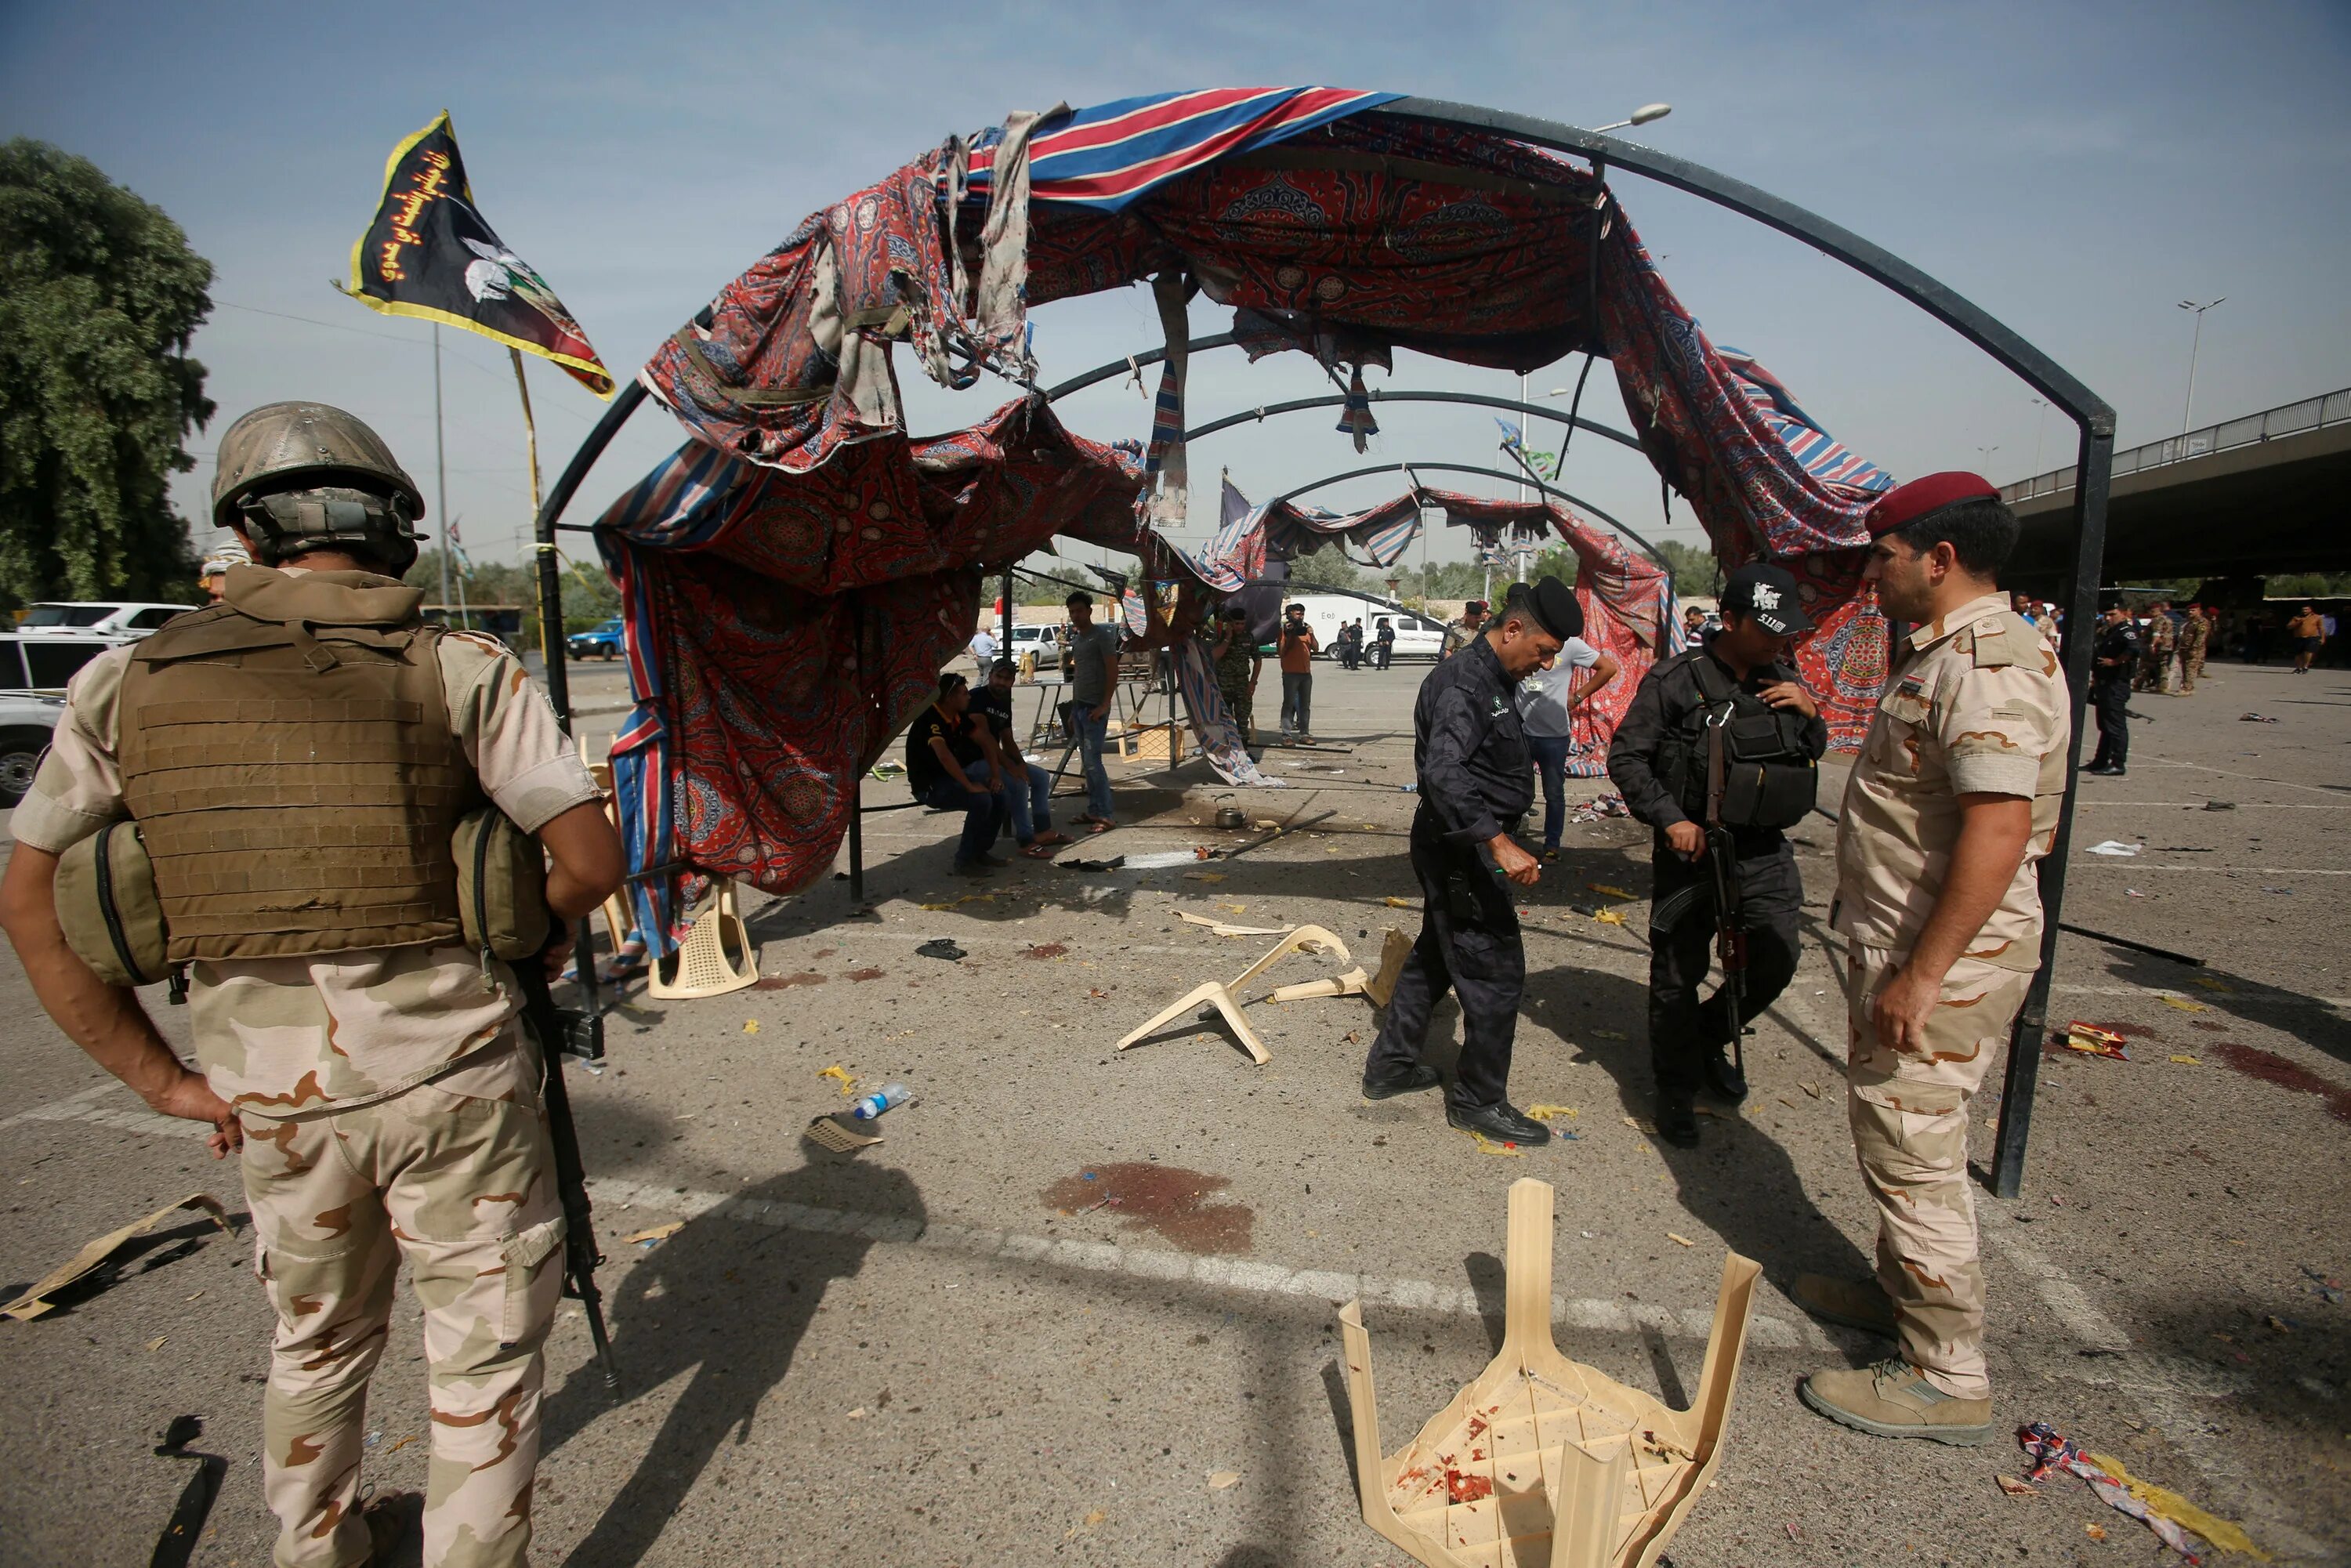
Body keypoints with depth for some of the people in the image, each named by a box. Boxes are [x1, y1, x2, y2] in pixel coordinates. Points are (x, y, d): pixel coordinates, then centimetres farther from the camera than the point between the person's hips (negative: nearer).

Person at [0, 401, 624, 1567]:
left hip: (267, 1091, 5)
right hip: (449, 1074, -4)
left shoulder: (125, 686, 2)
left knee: (316, 1338, 28)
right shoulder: (460, 670, -9)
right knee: (484, 1353, 13)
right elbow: (591, 860, -13)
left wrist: (164, 1081, 8)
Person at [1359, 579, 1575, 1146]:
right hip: (1462, 851, -11)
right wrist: (1498, 843, -40)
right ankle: (1479, 1100, 13)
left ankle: (1389, 1066, 33)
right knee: (1496, 973, -1)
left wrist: (1494, 841, 27)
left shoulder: (1489, 680, 13)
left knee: (1434, 956, 20)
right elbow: (1444, 773, -35)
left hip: (1457, 849, 11)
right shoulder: (1465, 683, -21)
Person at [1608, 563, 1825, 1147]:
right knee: (1678, 974, 6)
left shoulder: (1783, 678, 6)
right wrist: (1670, 818, -18)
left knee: (1775, 962, 3)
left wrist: (1811, 713, -4)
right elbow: (1625, 757, -9)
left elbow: (1813, 754, 17)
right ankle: (1676, 1088, 25)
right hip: (1691, 849, -4)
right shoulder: (1676, 680, -11)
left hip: (1764, 851, 5)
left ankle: (1709, 1037, 32)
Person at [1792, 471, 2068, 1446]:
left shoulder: (1987, 664, -21)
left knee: (1911, 1149, -1)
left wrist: (1921, 973, -28)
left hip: (1944, 956, -11)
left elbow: (1999, 830, -30)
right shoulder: (1947, 653, 13)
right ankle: (1903, 1293, 39)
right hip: (1904, 942, 11)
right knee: (1888, 1131, 22)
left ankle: (1946, 1379, 13)